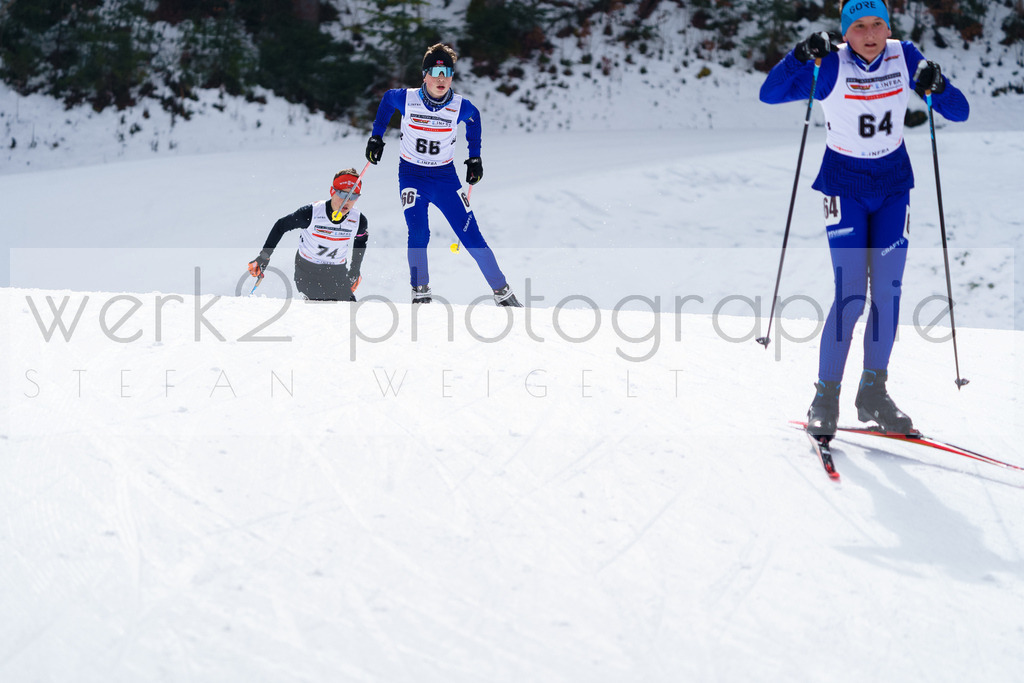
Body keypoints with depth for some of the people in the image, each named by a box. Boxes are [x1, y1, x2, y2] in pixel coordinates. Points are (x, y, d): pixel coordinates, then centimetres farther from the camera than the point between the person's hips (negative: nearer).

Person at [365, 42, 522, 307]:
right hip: (412, 174, 0)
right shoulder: (405, 99, -13)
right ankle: (420, 293, -7)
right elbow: (386, 100, 10)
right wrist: (376, 137, 10)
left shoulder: (461, 106, -12)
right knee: (418, 233, -20)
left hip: (445, 176, 0)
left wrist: (475, 158, 11)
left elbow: (474, 119, 12)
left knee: (471, 235, -5)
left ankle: (502, 292, 5)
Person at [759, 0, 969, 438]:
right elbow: (770, 94, -25)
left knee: (888, 291, 0)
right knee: (851, 295, -12)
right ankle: (825, 398, -1)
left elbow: (960, 112, -6)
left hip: (894, 185, 4)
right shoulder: (831, 66, -15)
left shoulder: (904, 58, -7)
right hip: (845, 185, -4)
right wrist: (802, 55, -38)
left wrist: (936, 87, -26)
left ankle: (873, 393, 14)